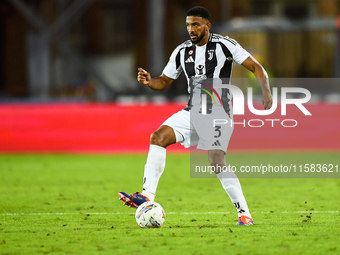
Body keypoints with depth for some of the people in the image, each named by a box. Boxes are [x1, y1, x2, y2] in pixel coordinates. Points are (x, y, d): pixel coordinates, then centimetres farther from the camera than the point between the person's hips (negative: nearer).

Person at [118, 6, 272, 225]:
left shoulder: (224, 45, -7)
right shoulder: (182, 51, 8)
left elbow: (256, 68, -7)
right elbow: (164, 81, 16)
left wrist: (266, 92, -23)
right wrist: (149, 81, -6)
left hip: (218, 114, -6)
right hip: (192, 113, 6)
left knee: (217, 162, -22)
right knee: (159, 136, -15)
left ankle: (244, 213, -11)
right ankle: (147, 196, -20)